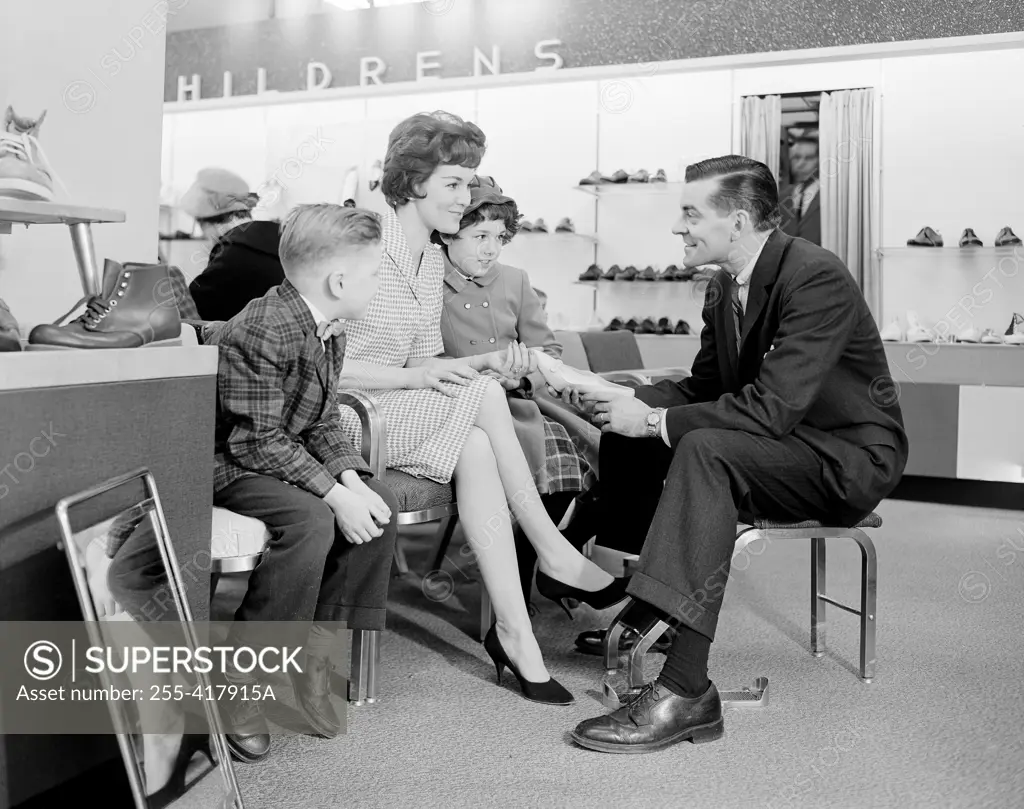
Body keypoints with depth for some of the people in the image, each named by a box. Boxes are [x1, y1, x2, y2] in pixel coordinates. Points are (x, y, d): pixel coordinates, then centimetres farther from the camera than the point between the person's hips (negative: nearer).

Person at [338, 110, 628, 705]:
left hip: (404, 412, 7)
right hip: (340, 417, -7)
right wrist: (417, 376, -25)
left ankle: (514, 630, -26)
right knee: (485, 397, -26)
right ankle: (554, 553, -14)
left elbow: (427, 362, 12)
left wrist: (485, 361, -7)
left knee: (475, 447, -26)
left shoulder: (433, 261, 13)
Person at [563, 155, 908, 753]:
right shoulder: (724, 286, 5)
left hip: (849, 458, -9)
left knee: (705, 449, -34)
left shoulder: (818, 279, -23)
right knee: (626, 437, -1)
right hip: (781, 445, 9)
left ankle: (686, 690, -36)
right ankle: (639, 609, 8)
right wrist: (631, 399, -8)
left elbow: (772, 408, -31)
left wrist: (655, 420, -27)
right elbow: (704, 385, 10)